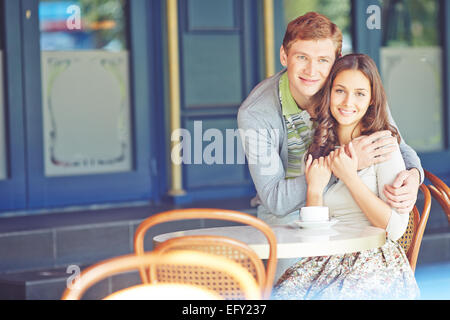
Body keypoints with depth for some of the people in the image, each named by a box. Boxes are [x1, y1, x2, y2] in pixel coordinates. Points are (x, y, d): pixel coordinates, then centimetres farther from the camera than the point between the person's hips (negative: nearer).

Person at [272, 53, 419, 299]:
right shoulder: (318, 150, 11)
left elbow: (395, 228, -11)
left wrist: (350, 178, -13)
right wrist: (314, 189, -7)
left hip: (378, 266, -4)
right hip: (327, 262, 4)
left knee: (321, 297, -33)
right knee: (281, 294, -26)